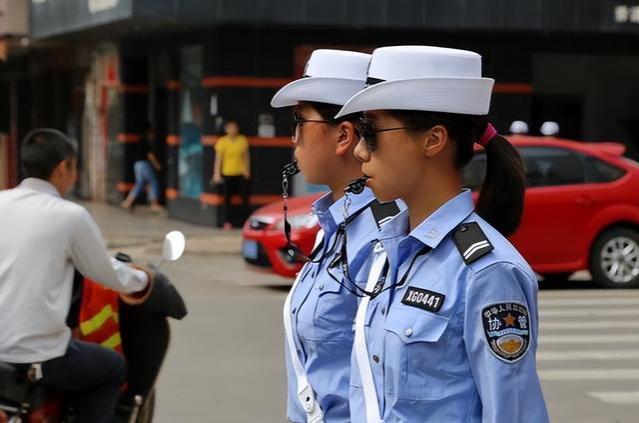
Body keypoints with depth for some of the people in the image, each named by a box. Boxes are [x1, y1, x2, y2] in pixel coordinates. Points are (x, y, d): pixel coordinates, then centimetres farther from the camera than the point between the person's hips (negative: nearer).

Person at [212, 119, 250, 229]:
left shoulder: (243, 140, 0)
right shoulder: (222, 141, -7)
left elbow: (246, 156, 8)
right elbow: (218, 158, -6)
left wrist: (247, 170, 4)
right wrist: (217, 174, -9)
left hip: (241, 173, 1)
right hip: (227, 174, -1)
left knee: (245, 197, -1)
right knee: (227, 198, 4)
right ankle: (227, 222, 9)